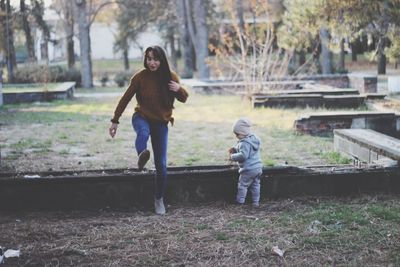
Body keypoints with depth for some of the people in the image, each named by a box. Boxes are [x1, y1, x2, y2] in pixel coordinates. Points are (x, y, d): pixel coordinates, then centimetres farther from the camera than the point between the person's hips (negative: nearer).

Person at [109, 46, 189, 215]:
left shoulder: (170, 77, -7)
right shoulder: (140, 77, -13)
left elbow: (183, 99, 3)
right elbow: (126, 99, -5)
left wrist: (179, 89, -21)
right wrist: (115, 120, -6)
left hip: (161, 122, 1)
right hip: (142, 117, -1)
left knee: (161, 165, 0)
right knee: (143, 132, -41)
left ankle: (159, 199, 15)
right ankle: (142, 156, -65)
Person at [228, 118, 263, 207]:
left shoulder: (244, 143, -20)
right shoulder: (254, 139, 11)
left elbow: (243, 155, -30)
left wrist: (233, 157, -18)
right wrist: (235, 149, 11)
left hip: (248, 170, -9)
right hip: (258, 168, 9)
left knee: (242, 185, 5)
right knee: (255, 185, 14)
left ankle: (240, 201, 13)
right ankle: (256, 202, 18)